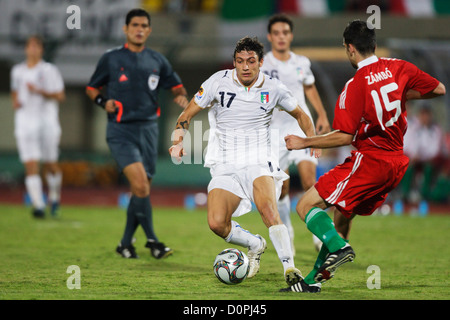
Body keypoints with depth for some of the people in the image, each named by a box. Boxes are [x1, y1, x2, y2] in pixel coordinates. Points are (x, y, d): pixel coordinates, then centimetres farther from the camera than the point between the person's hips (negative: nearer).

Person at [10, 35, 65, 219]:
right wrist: (15, 102, 6)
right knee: (30, 166, -10)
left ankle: (54, 197, 32)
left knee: (50, 165, 5)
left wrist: (40, 92, -19)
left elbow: (60, 96, -5)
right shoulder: (17, 71, 11)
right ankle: (38, 206, -13)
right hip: (25, 123, 2)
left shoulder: (49, 70, -1)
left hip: (47, 122, -2)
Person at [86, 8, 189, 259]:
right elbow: (92, 88, 13)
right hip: (121, 131, -4)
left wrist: (181, 96, -4)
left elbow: (176, 85, 19)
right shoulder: (111, 59, 4)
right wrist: (103, 102, -7)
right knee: (140, 184, -20)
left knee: (142, 189, 5)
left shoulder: (157, 61, 10)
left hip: (148, 129, 4)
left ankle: (126, 243, 19)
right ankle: (152, 240, -14)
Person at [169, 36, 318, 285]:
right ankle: (255, 245, 12)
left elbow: (300, 115, 19)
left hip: (259, 163, -1)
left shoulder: (273, 88, 2)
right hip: (226, 167, 1)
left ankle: (289, 267, -28)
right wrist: (179, 138, -12)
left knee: (267, 207, -32)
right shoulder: (219, 82, -1)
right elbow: (188, 113, 6)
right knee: (217, 223, -18)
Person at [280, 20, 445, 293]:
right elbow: (439, 89, 10)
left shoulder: (355, 86, -16)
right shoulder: (398, 68, 2)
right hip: (397, 161, 8)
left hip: (369, 160, -8)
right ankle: (315, 279, 20)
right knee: (342, 214, 19)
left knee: (306, 205, -6)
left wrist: (303, 143, -8)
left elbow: (344, 137, -18)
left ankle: (339, 248, -26)